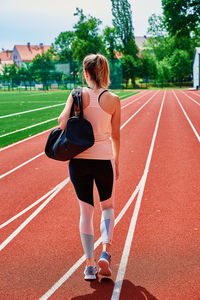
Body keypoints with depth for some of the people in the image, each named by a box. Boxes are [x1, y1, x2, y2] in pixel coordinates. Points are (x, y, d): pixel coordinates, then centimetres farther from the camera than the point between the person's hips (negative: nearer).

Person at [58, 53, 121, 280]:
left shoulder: (77, 95, -4)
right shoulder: (113, 100, -3)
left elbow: (62, 123, -15)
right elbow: (115, 136, 3)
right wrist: (116, 161, 15)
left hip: (78, 159, 1)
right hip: (103, 159, 0)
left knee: (86, 210, 12)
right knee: (107, 206, 20)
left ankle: (89, 264, 11)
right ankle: (105, 252, 3)